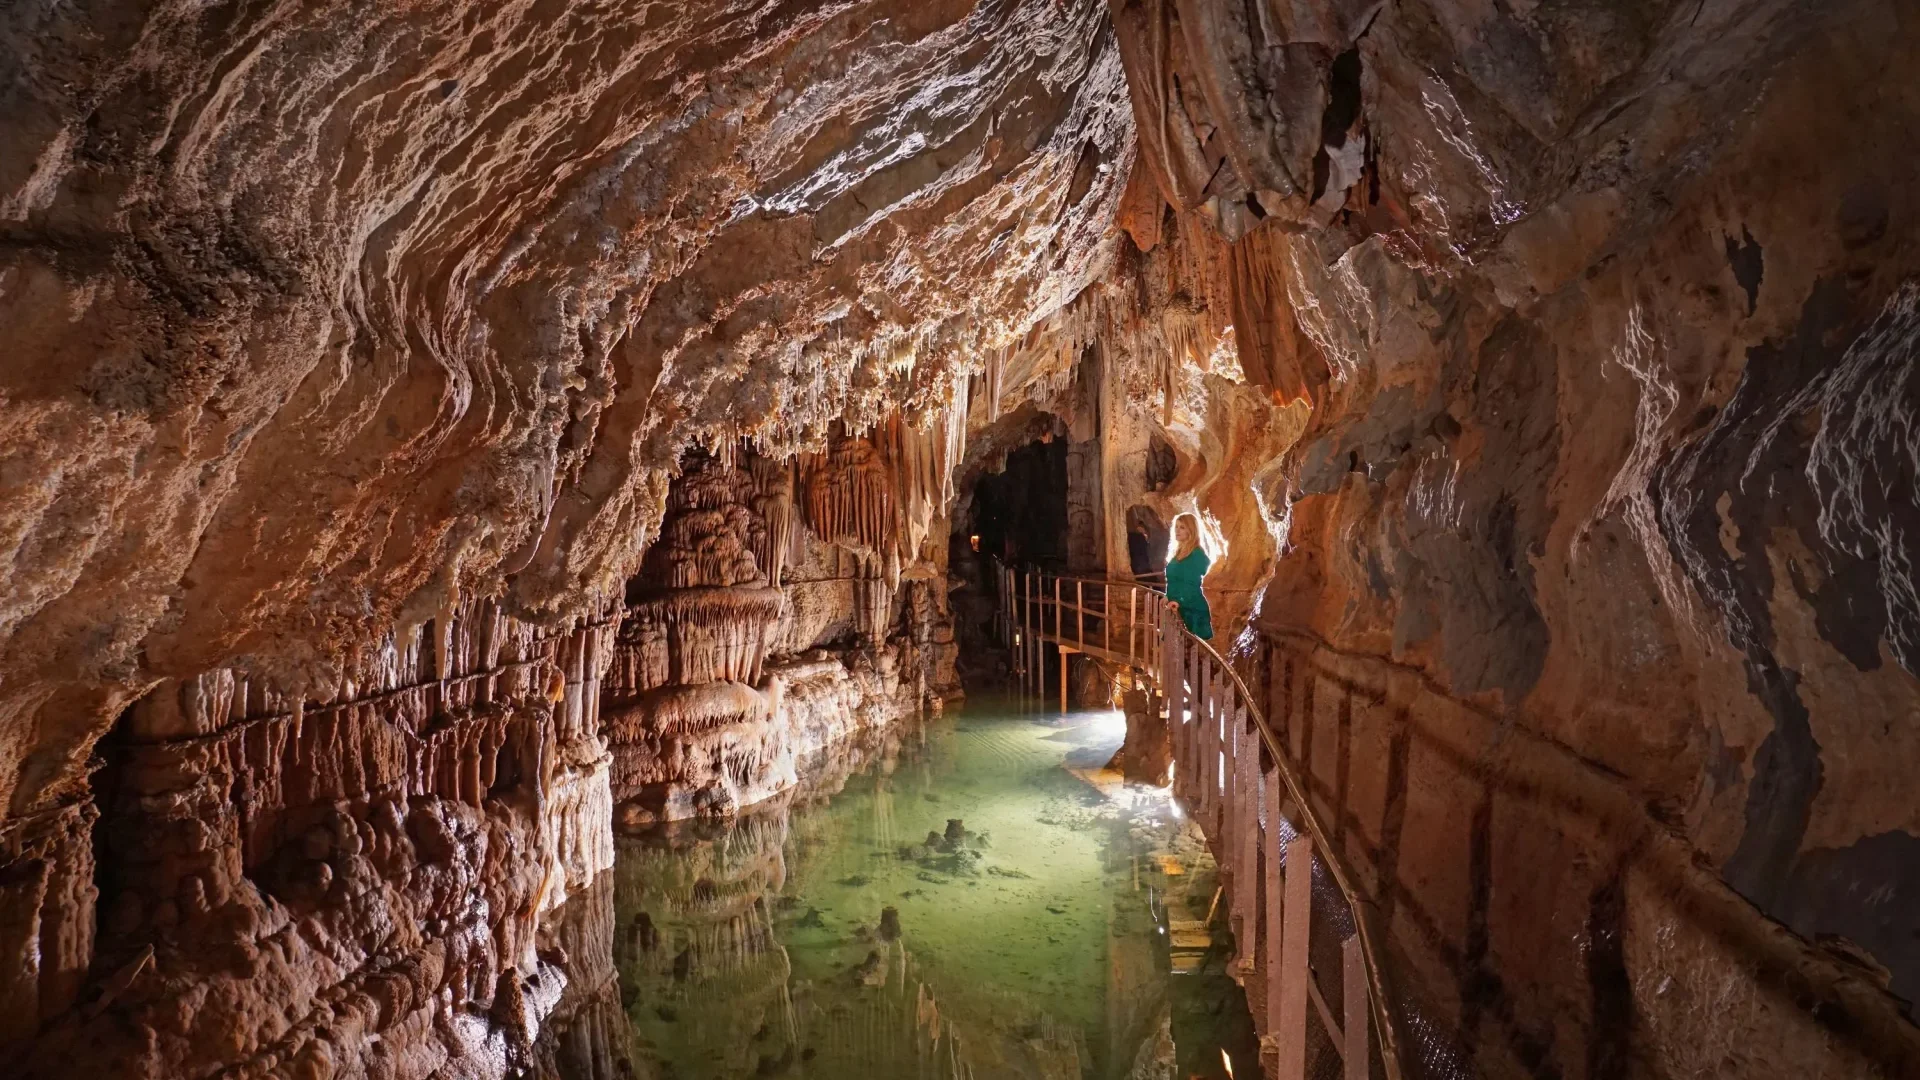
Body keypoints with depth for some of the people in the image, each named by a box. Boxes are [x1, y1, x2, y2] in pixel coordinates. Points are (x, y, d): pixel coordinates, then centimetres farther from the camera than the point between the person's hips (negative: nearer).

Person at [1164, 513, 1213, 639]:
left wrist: (1179, 601, -32)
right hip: (1177, 609, 8)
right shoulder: (1178, 552, 14)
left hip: (1193, 609, -8)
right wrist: (1167, 596, 8)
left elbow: (1193, 585, -20)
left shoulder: (1198, 554, -11)